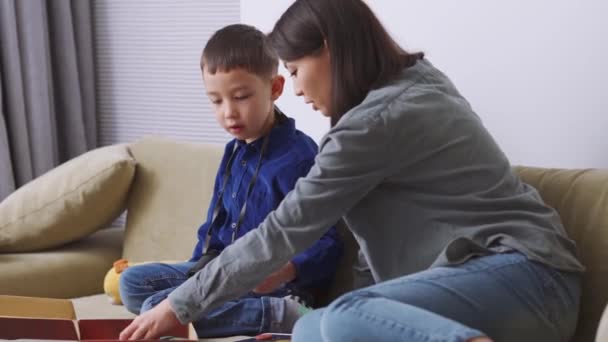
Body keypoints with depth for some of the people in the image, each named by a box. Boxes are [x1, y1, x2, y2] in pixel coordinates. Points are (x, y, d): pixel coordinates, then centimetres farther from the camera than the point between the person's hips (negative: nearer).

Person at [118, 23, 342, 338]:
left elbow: (326, 244, -22)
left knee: (161, 309, -23)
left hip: (270, 284, -10)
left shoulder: (298, 156, -18)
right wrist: (197, 268, 13)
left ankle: (278, 314, -23)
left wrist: (286, 270, -40)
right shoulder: (234, 152, 10)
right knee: (132, 282, 6)